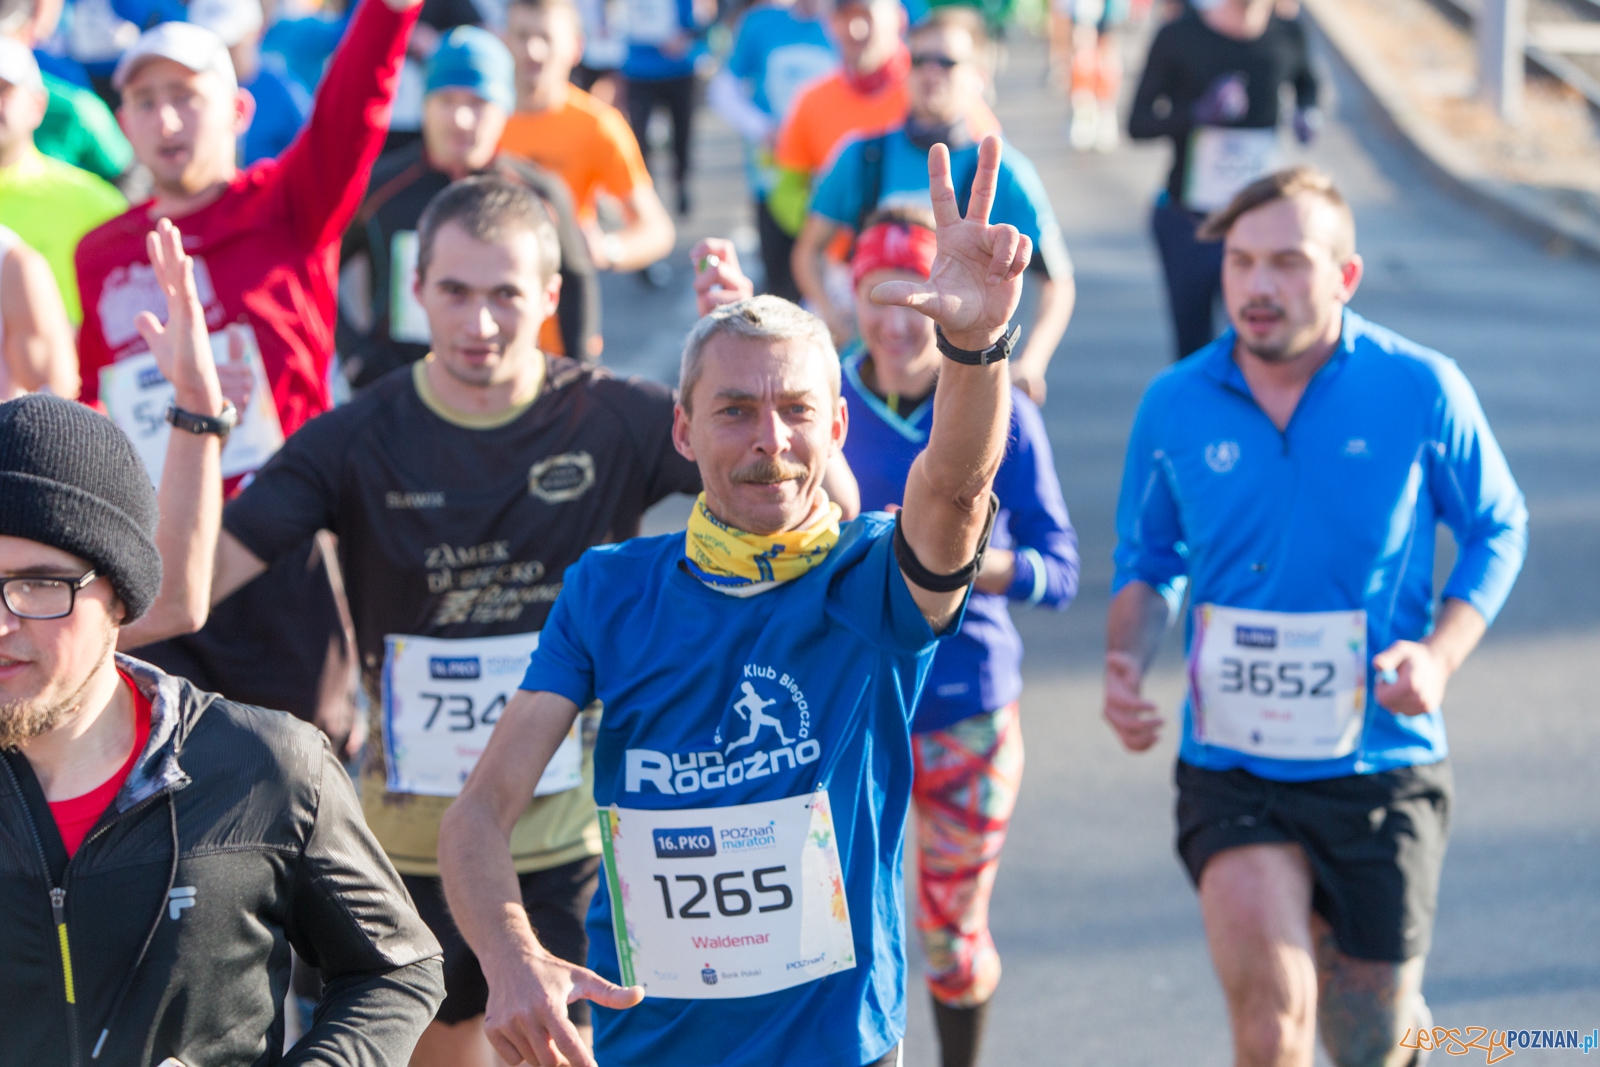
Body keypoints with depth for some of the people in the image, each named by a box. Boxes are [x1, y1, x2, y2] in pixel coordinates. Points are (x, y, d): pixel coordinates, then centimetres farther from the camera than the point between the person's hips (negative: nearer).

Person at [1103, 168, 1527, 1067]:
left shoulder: (1421, 391, -8)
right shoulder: (1176, 406, -3)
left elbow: (1498, 531, 6)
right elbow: (1149, 563, 11)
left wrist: (1441, 656, -12)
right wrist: (1127, 663, -10)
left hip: (1382, 764, 0)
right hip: (1232, 768, 0)